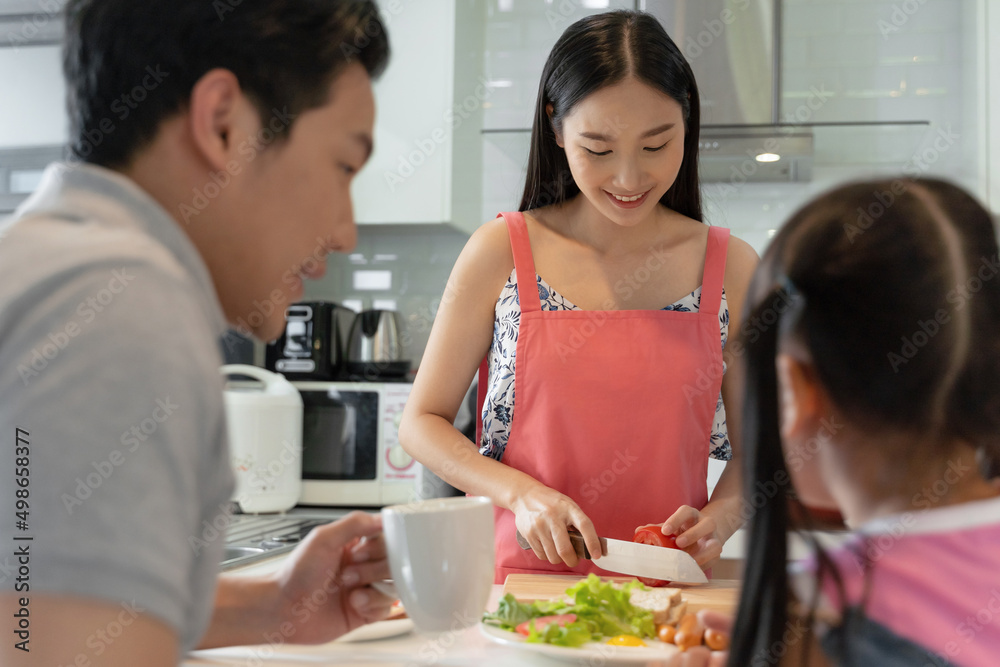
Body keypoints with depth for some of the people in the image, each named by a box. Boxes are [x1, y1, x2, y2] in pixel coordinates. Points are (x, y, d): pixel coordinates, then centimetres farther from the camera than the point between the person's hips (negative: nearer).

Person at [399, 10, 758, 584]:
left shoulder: (731, 268, 4)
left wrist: (717, 519, -9)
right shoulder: (501, 252, 0)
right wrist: (522, 493, -11)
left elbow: (756, 449, 11)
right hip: (524, 574, -1)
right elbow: (422, 422, 5)